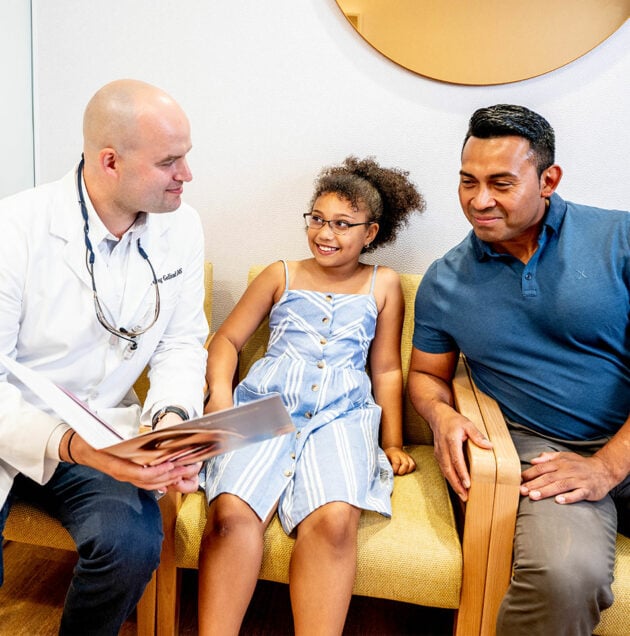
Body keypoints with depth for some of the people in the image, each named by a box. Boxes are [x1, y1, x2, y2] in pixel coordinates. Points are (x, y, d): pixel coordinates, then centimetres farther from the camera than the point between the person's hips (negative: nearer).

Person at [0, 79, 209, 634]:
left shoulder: (182, 227, -4)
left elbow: (181, 343, 4)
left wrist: (173, 419, -15)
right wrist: (68, 446, -33)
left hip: (101, 429, 3)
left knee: (133, 545, -24)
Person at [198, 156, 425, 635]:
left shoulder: (383, 285, 19)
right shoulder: (282, 275, 19)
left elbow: (387, 370, 19)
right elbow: (227, 338, 17)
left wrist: (393, 444, 11)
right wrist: (220, 393, -2)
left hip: (340, 415, 0)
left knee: (334, 519, -31)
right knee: (233, 513, -28)